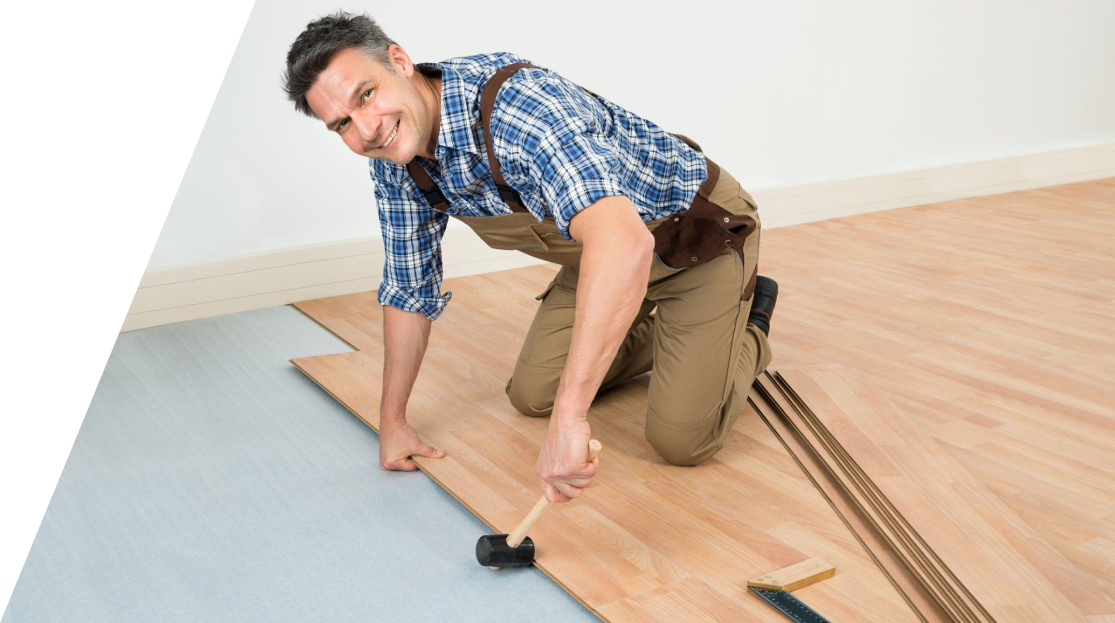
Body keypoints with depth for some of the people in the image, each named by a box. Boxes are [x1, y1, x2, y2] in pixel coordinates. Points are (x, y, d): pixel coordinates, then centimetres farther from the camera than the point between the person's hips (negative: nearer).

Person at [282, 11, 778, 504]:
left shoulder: (514, 103, -39)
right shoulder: (394, 158, -12)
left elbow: (623, 241, -55)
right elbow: (408, 286, 2)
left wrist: (569, 416, -59)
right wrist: (392, 420, 4)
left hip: (700, 235, -7)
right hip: (601, 255, 7)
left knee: (681, 441, -12)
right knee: (530, 397, 8)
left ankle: (748, 326, 17)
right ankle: (653, 331, 31)